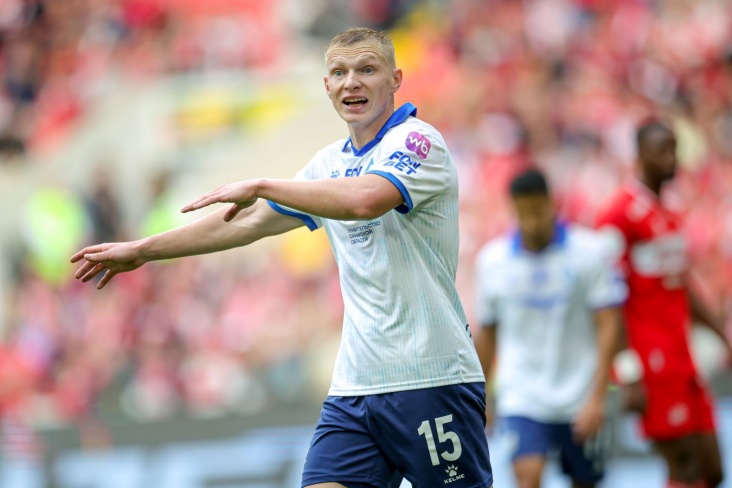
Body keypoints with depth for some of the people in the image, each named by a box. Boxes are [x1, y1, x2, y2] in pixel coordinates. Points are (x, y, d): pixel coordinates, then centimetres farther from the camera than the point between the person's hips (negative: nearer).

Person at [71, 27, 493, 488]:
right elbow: (250, 220, 27)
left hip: (431, 381, -7)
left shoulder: (418, 140, -8)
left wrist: (261, 185, -18)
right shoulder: (331, 162, 17)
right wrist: (143, 250, 30)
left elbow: (365, 199, -28)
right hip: (354, 385, 7)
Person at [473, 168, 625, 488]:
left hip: (578, 400, 0)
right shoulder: (492, 260, 1)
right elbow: (487, 333, 12)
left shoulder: (589, 251, -6)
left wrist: (596, 397, -15)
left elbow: (608, 325, -7)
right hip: (522, 398, 0)